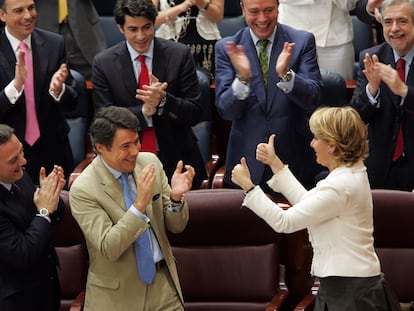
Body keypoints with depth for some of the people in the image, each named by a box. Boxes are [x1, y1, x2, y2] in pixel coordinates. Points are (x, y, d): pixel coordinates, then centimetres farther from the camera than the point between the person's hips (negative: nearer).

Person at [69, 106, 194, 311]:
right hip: (118, 294, -4)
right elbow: (109, 248, -22)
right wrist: (140, 204, -31)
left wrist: (176, 197, -19)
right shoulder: (83, 190, -16)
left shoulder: (150, 162, -3)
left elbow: (176, 226, 2)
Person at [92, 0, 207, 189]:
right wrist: (144, 111, -21)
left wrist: (163, 99, -22)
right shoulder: (103, 63, -2)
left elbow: (195, 114, -3)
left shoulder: (179, 55, -3)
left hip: (177, 161, 0)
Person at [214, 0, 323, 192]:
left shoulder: (302, 41, -4)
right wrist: (242, 78, -27)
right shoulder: (226, 48, -3)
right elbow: (225, 111, -9)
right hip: (247, 163, 0)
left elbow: (312, 100, -11)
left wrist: (286, 74, -29)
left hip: (295, 162, 0)